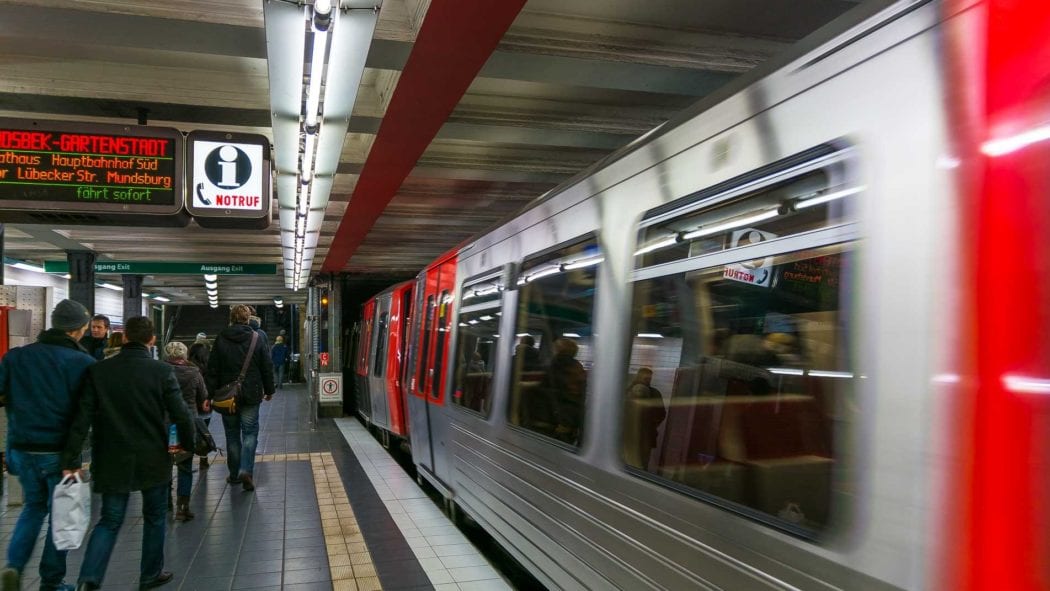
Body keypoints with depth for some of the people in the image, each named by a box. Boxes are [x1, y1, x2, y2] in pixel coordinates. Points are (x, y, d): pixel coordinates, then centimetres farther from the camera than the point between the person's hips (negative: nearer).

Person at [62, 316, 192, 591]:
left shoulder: (98, 370, -6)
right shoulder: (162, 371, -12)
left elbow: (82, 418, -8)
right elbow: (180, 415, -11)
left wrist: (71, 459, -5)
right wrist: (188, 443, 7)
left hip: (112, 461, 2)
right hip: (154, 460, -2)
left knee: (110, 520, 14)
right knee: (154, 517, 17)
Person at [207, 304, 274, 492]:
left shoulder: (220, 339, -3)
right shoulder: (257, 339, -4)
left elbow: (212, 370, -3)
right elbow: (267, 367, -1)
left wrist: (209, 395, 1)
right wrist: (269, 390, 10)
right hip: (251, 396, -1)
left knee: (232, 434, 13)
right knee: (250, 433, 5)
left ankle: (234, 474, 18)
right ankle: (246, 470, -11)